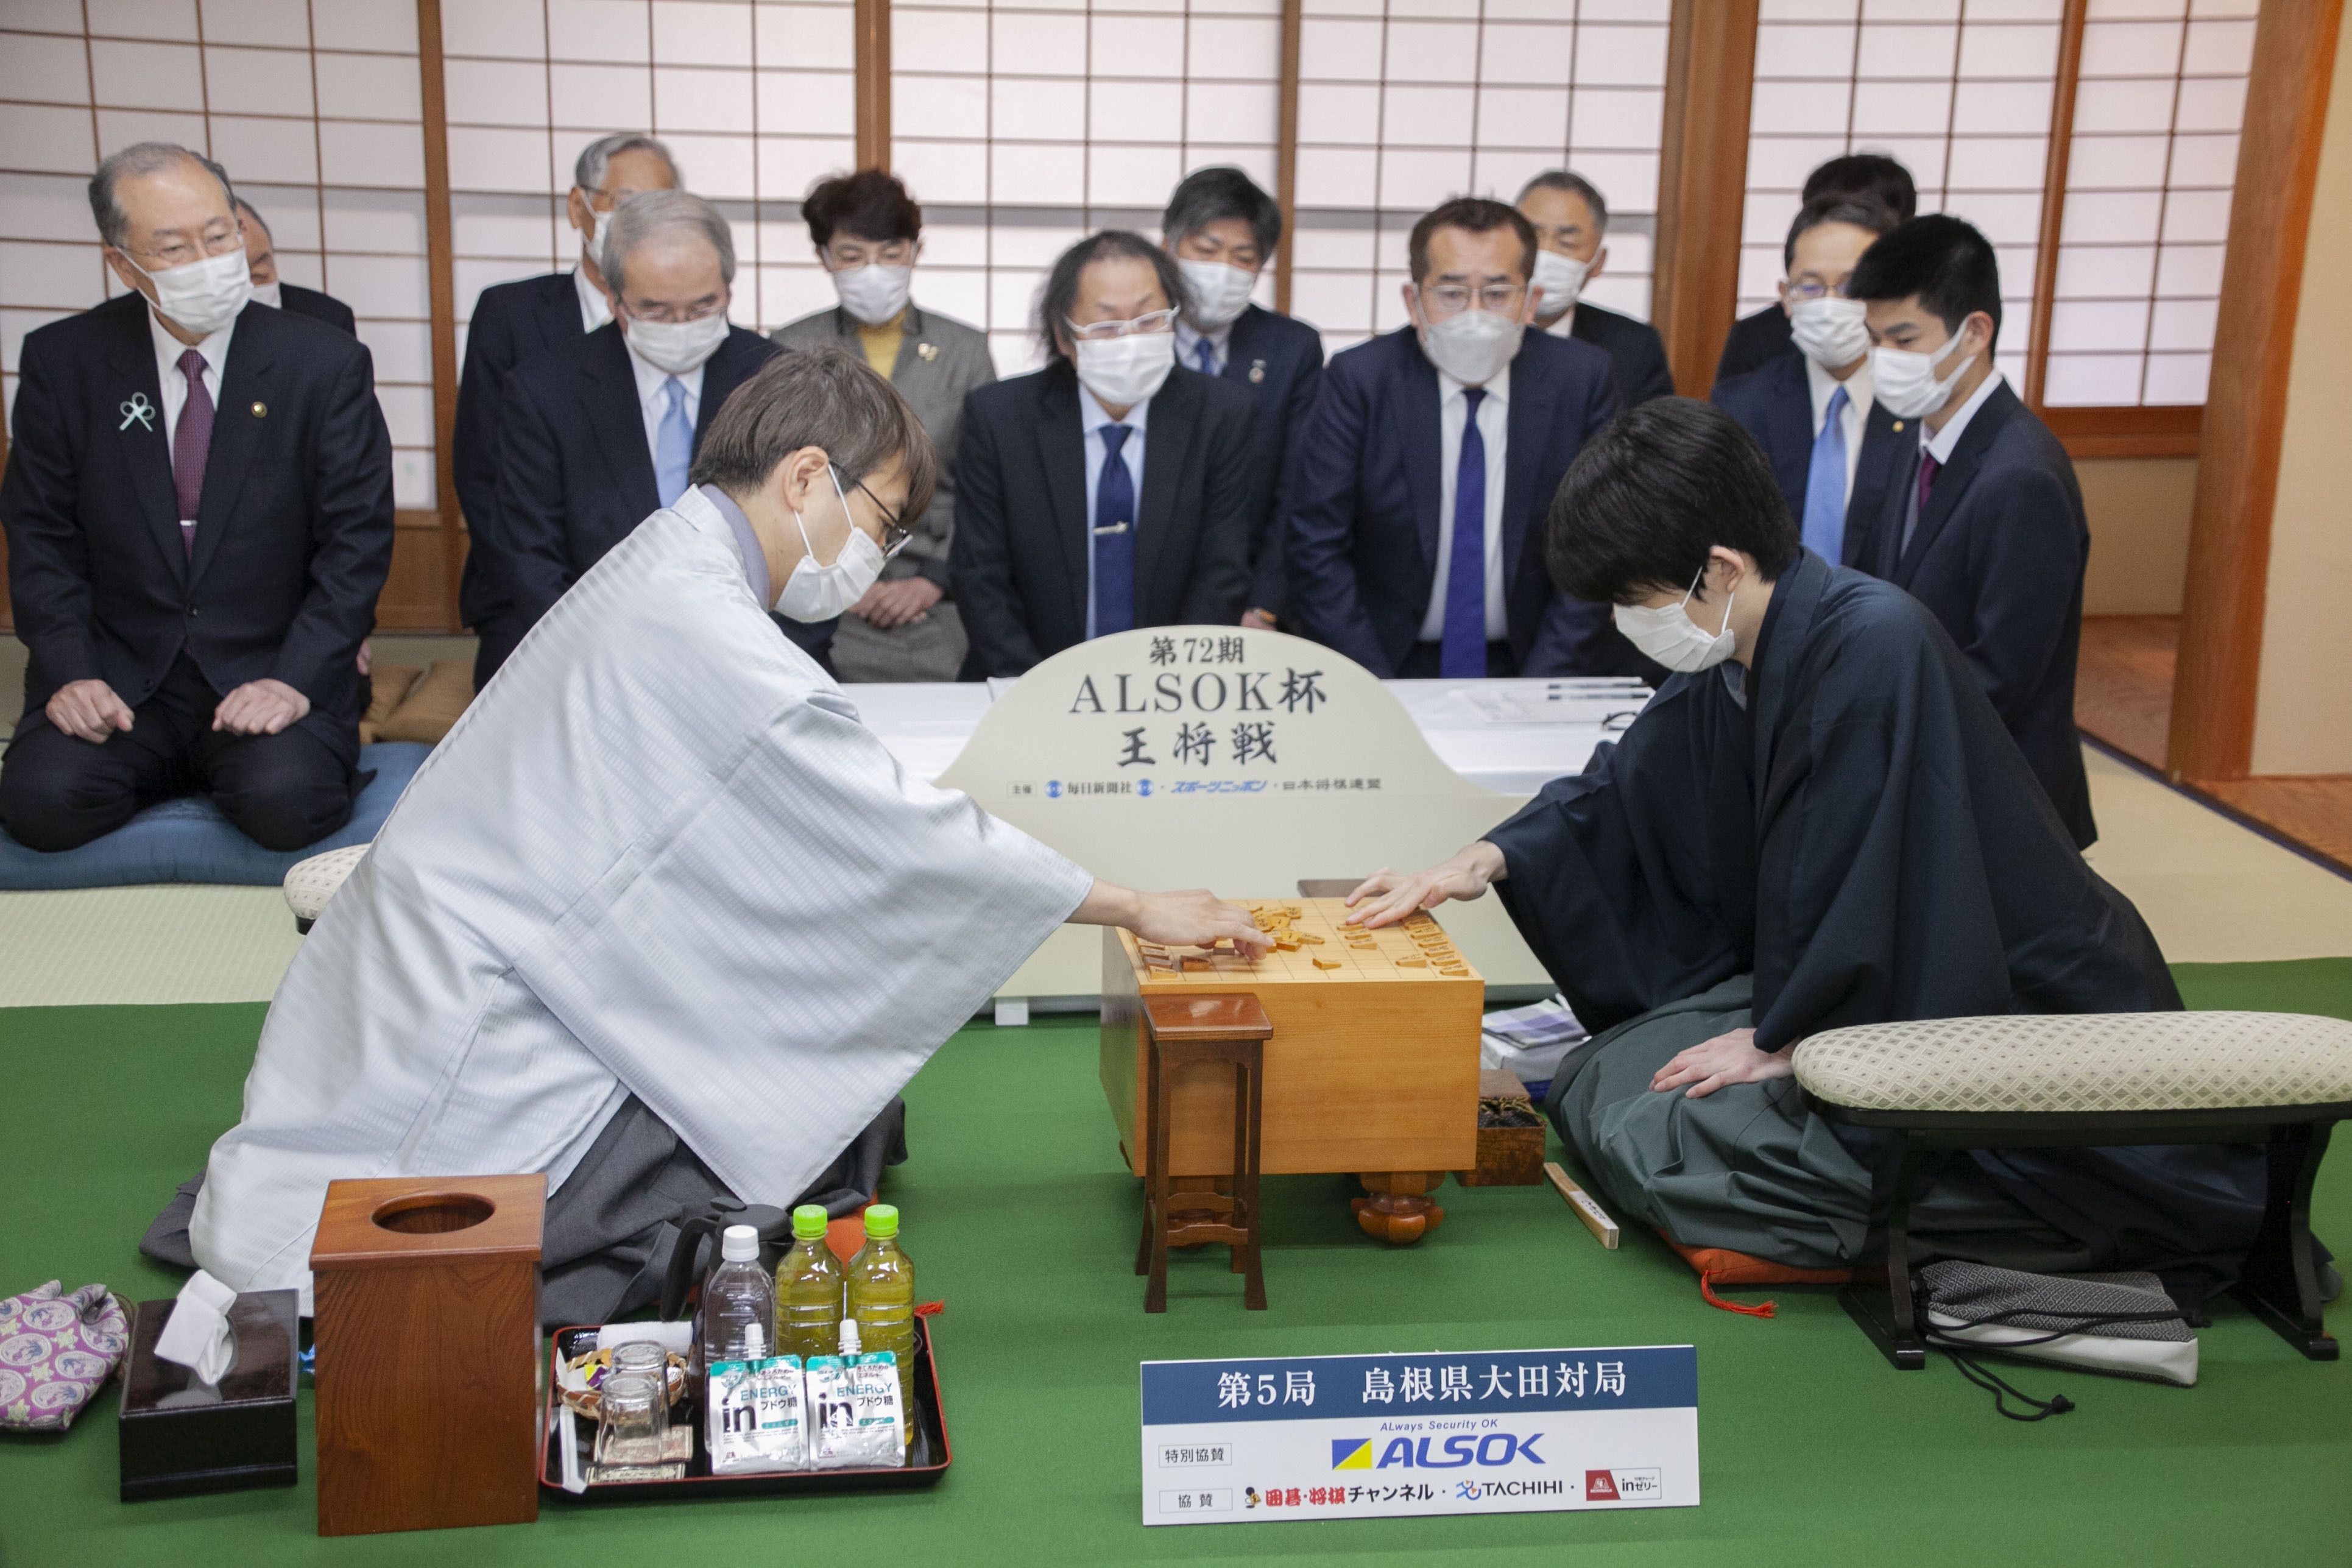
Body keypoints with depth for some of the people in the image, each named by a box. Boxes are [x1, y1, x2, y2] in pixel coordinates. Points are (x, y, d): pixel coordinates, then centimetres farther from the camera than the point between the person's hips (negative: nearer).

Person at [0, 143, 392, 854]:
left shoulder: (325, 363, -2)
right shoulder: (62, 362, 3)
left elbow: (357, 541, -4)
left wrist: (296, 679, -16)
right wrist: (68, 672, -11)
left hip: (275, 671, -1)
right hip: (119, 680, 2)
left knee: (287, 804, -29)